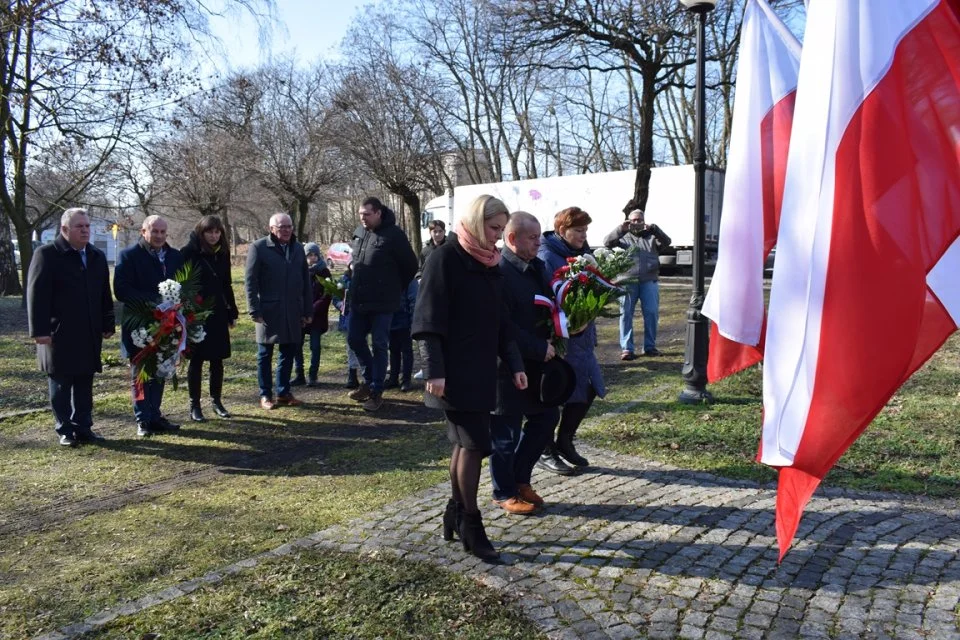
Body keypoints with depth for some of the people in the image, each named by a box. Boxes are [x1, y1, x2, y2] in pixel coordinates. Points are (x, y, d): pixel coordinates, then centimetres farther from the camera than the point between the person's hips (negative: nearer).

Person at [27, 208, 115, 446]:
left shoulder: (97, 256, 12)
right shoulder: (47, 254, -6)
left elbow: (105, 294, 14)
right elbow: (36, 294, -11)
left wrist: (107, 325, 10)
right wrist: (40, 330, -16)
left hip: (89, 333, 5)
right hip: (59, 334, -5)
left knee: (85, 384, 9)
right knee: (60, 384, 4)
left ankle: (83, 427, 17)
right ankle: (65, 430, 13)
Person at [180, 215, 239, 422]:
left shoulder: (222, 253, 8)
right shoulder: (189, 252, -8)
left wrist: (232, 312, 14)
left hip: (217, 314, 5)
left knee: (217, 359, 8)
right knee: (196, 359, 2)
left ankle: (217, 401, 20)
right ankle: (194, 406, 11)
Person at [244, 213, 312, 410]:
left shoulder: (298, 248, 11)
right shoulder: (258, 248, -5)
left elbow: (306, 281, 13)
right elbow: (250, 281, -7)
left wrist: (308, 310, 9)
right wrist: (255, 310, -12)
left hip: (293, 312, 5)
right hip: (269, 311, -5)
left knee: (288, 353, 10)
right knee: (265, 354, 5)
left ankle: (283, 392, 21)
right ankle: (265, 395, 14)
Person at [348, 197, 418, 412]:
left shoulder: (394, 235, -13)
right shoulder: (359, 232, 7)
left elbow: (410, 265, -6)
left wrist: (397, 289, 3)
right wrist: (357, 287, 17)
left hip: (382, 303, -7)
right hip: (359, 300, 7)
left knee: (379, 346, 1)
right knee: (354, 339, 11)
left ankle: (376, 391, 10)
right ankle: (369, 380, 30)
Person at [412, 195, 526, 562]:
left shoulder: (490, 263, 11)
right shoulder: (446, 258, -11)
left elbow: (499, 320, 15)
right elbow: (430, 319, -15)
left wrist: (515, 364, 10)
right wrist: (434, 370, -19)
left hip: (482, 369, 7)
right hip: (455, 372, -7)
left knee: (465, 443, 14)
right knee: (474, 443, -5)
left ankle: (455, 513, 26)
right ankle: (471, 524, 8)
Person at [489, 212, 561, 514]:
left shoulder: (537, 267, 7)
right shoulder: (498, 272, -20)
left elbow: (548, 304, 18)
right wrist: (540, 348, -19)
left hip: (537, 361, 9)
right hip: (509, 364, -8)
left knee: (547, 416, 15)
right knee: (507, 429, 6)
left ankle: (520, 478, 32)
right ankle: (504, 493, 23)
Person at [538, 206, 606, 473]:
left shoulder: (582, 252, 9)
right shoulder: (546, 257, -15)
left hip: (581, 334, 8)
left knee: (588, 390, 12)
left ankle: (564, 442, 29)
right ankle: (546, 452, 18)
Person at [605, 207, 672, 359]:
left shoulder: (652, 237, 20)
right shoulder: (623, 237, 17)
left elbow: (666, 242, 4)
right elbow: (607, 242, 1)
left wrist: (654, 229, -12)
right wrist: (620, 229, -13)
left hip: (649, 281, 1)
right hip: (627, 281, -1)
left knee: (652, 313, -2)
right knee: (626, 314, -3)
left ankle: (650, 346, 8)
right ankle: (626, 348, -1)